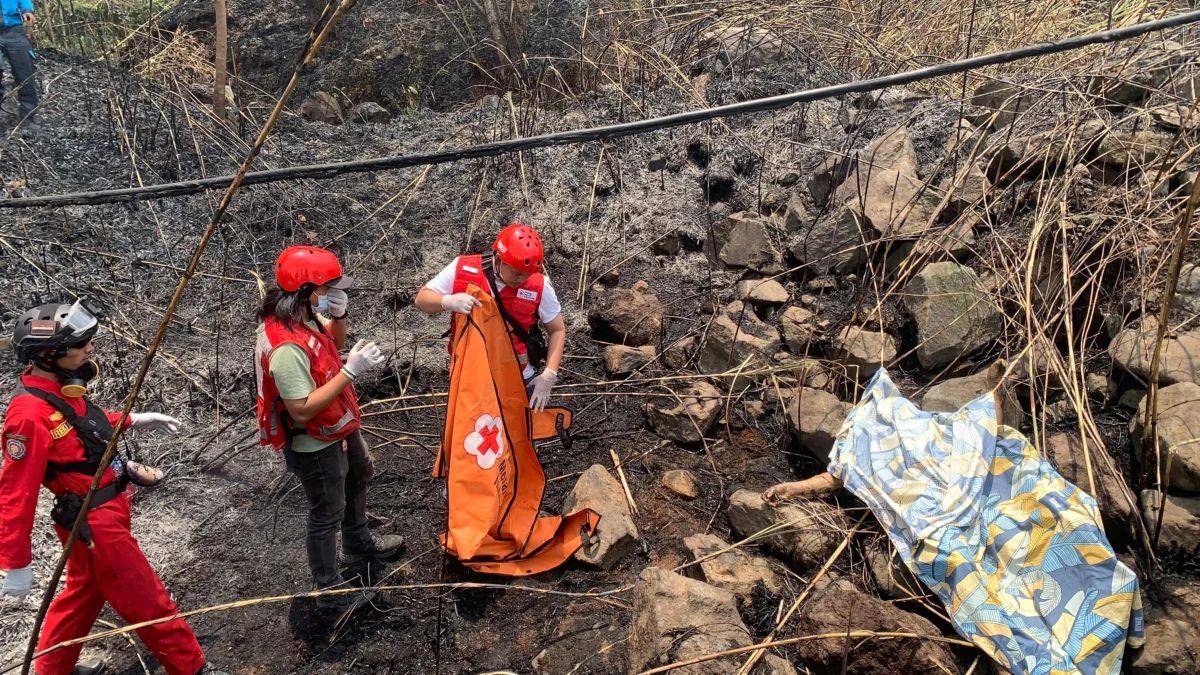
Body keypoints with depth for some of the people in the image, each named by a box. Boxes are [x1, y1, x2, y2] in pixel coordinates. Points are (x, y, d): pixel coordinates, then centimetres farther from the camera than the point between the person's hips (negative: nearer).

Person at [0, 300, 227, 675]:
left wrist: (133, 420, 15)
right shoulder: (30, 415, -29)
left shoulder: (61, 384, -2)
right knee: (150, 605, 4)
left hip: (107, 509, 9)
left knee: (85, 591, 27)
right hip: (95, 524, -9)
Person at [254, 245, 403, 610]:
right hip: (315, 444, -10)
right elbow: (303, 409, -35)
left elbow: (333, 342, 9)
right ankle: (330, 589, 32)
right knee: (327, 514, 10)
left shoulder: (304, 315, -10)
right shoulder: (286, 348, -38)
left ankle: (358, 542, 57)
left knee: (359, 477, 31)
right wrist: (350, 371, -36)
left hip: (339, 426, 10)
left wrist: (338, 315, -12)